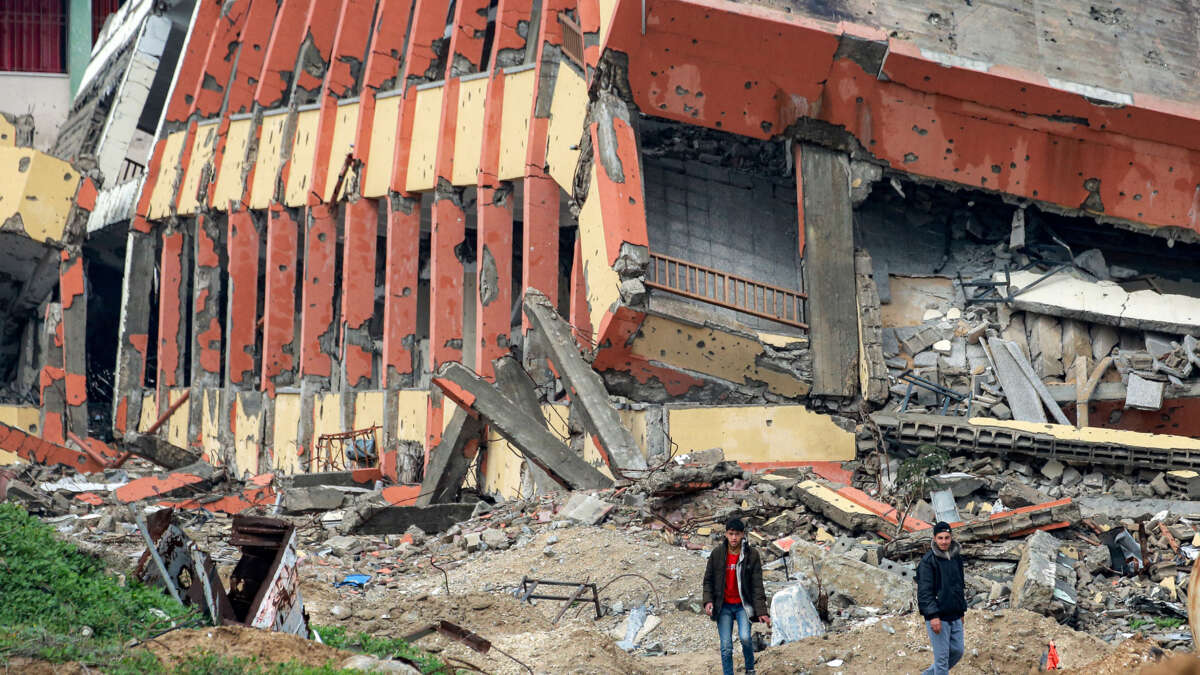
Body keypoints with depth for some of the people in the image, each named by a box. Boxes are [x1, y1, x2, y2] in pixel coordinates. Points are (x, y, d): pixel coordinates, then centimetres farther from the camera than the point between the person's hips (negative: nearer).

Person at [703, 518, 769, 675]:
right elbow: (708, 580, 6)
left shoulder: (752, 554, -6)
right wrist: (708, 600, -9)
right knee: (726, 647, -3)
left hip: (743, 605, -1)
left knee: (745, 637, -20)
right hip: (724, 606, 2)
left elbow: (757, 585, -5)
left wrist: (761, 612, -11)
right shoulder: (717, 553, -2)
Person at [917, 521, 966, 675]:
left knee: (957, 651, 11)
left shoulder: (956, 557, 11)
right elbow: (925, 591, -15)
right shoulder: (928, 561, -11)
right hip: (938, 618, -7)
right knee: (942, 657, -3)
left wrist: (961, 610, 19)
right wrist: (933, 615, -21)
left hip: (955, 616, 7)